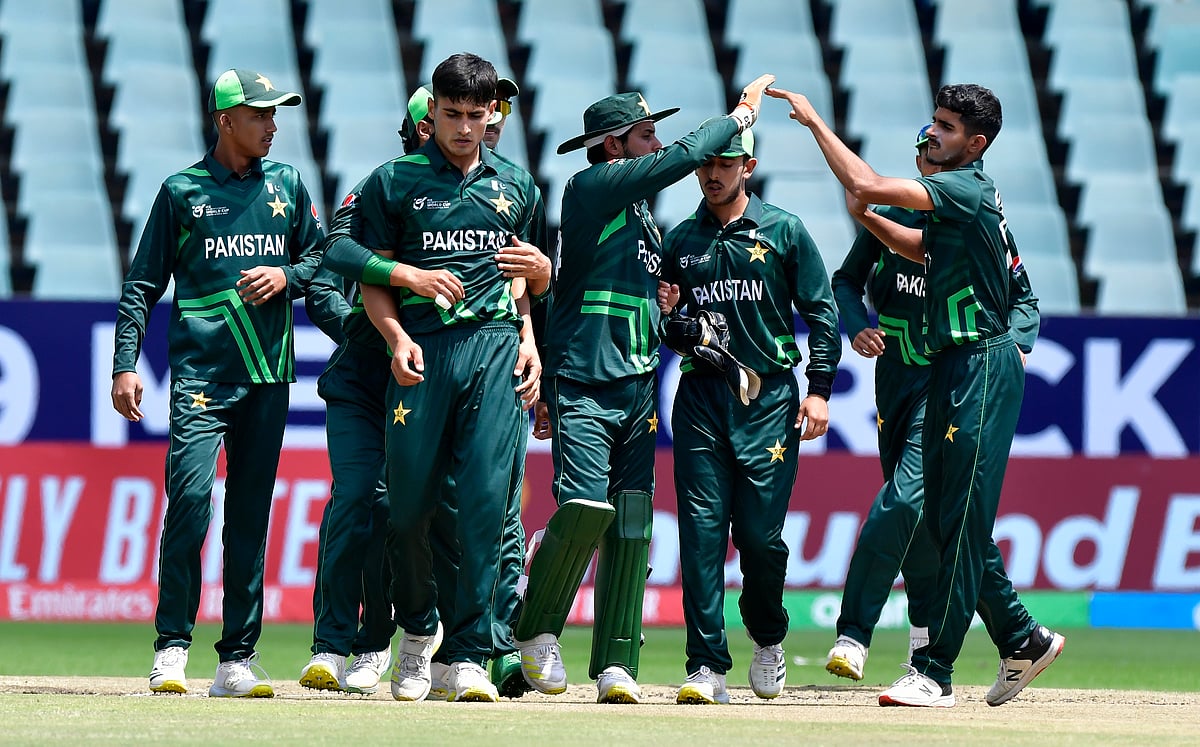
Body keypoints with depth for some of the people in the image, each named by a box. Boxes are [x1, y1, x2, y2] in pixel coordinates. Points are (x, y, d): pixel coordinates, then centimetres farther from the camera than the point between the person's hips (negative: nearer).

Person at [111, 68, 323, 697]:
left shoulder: (286, 186, 14)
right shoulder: (182, 191, 5)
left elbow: (321, 257, 18)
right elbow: (142, 284, 5)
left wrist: (286, 276, -4)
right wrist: (125, 364, -4)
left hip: (268, 373, 3)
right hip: (202, 371, -3)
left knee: (251, 514, 3)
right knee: (190, 499, -15)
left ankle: (237, 660, 4)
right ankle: (172, 648, -9)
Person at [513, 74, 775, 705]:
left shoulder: (640, 208, 20)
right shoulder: (593, 186, -6)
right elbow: (686, 157, -10)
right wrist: (743, 112, 0)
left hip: (637, 386, 8)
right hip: (583, 384, -8)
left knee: (631, 519, 0)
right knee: (587, 504, -19)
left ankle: (616, 663, -1)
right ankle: (535, 631, 1)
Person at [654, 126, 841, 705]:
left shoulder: (784, 232, 5)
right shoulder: (679, 241, 13)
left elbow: (821, 314, 4)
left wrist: (820, 389, -4)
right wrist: (667, 314, -5)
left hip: (770, 397, -2)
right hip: (701, 394, 2)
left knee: (761, 533, -4)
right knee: (702, 530, -7)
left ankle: (768, 638, 22)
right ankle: (707, 667, -9)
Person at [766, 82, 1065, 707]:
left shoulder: (969, 189, -15)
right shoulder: (963, 195, 15)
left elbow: (866, 184, -23)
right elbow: (924, 249, 32)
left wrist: (816, 121, -13)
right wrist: (870, 219, 15)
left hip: (983, 367, -10)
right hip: (952, 368, 10)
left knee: (962, 524, -10)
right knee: (946, 521, 13)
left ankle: (934, 672, -12)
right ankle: (1025, 640, 22)